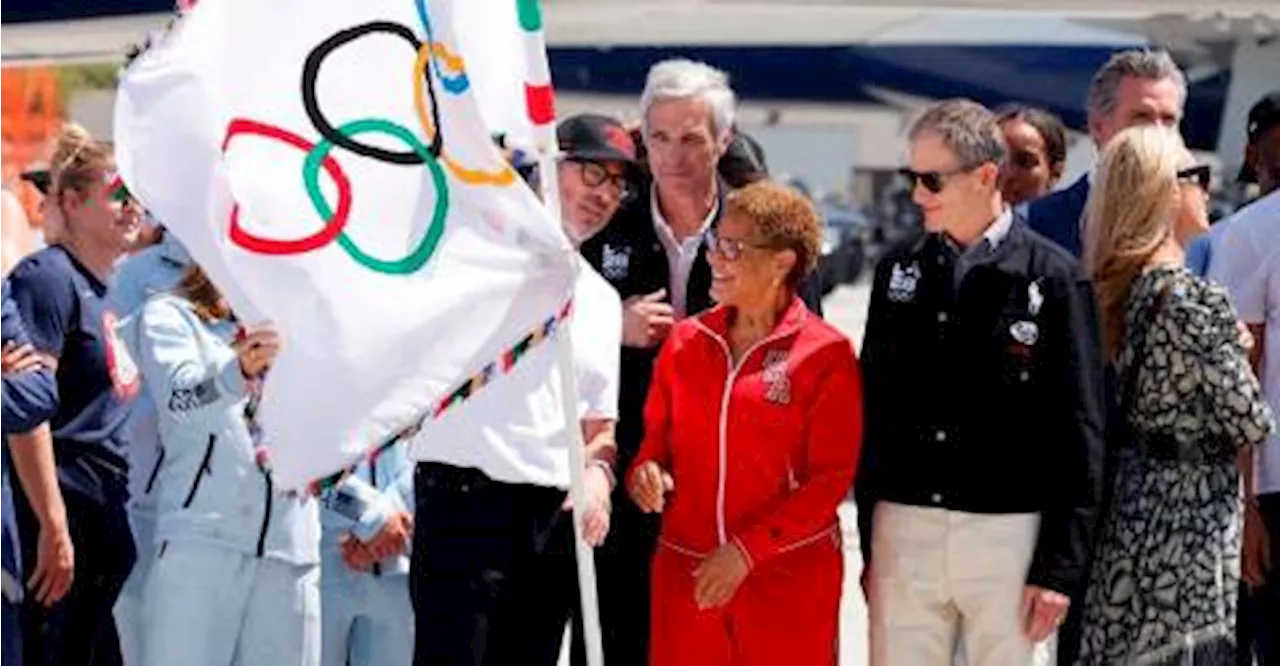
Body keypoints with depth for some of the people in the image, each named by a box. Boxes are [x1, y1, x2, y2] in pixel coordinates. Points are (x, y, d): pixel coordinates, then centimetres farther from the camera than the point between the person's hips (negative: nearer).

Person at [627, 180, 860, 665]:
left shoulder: (826, 354, -5)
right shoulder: (686, 342, 9)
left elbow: (832, 477, -7)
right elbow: (655, 439, 16)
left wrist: (747, 552, -13)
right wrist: (645, 472, -8)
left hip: (790, 580, -4)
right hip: (686, 573, 4)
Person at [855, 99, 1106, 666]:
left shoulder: (1053, 278, -4)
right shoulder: (898, 272, 9)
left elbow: (1079, 432, -5)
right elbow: (873, 412, 13)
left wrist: (1060, 567, -9)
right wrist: (869, 544, 10)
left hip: (1010, 535, -4)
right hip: (904, 533, 4)